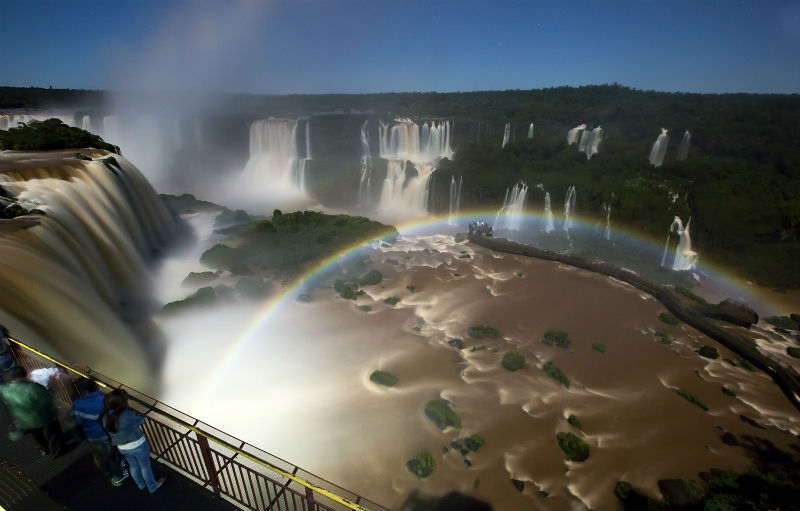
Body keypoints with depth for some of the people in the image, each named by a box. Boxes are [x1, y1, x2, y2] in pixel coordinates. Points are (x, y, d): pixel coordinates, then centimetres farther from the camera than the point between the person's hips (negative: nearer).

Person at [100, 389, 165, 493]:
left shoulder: (104, 417, -17)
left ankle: (141, 484, 52)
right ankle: (152, 487, 38)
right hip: (138, 445, -5)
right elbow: (141, 420, -18)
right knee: (145, 466, 17)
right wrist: (134, 414, -3)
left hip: (122, 448, 6)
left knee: (133, 465, 29)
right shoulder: (126, 415, -35)